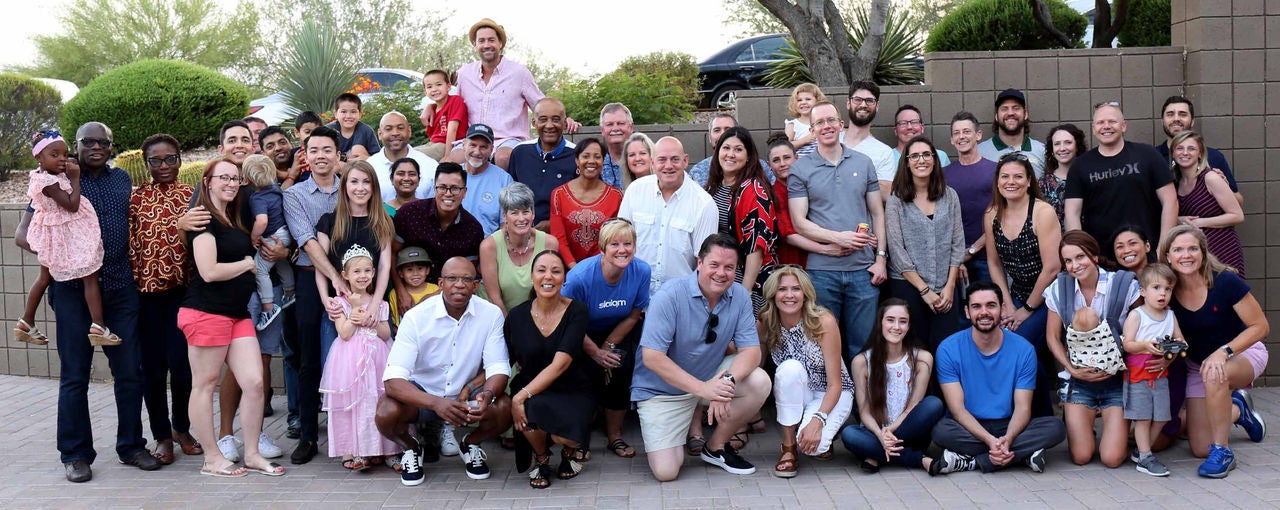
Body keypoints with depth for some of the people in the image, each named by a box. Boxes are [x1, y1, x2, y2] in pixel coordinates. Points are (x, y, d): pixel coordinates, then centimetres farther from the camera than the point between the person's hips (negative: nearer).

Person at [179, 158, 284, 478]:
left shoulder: (234, 221, 18)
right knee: (205, 384, 3)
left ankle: (252, 454, 11)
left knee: (255, 382, 1)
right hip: (207, 313, -8)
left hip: (238, 314, 8)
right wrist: (248, 264, -4)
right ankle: (212, 459, 10)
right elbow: (209, 271, -17)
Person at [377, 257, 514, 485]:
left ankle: (471, 444, 9)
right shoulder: (416, 317, -20)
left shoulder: (491, 314, -14)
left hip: (467, 393, 1)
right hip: (422, 393, -1)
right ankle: (411, 448, 7)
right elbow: (393, 379, -27)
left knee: (504, 408, -27)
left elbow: (498, 368, -14)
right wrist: (436, 403, -44)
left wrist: (487, 394, -39)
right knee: (386, 414, -31)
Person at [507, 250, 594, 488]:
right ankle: (541, 458, 2)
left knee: (560, 434, -32)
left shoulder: (576, 311, -11)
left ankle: (575, 447, 12)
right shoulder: (517, 316, -2)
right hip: (532, 392, 1)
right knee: (532, 409, -35)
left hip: (572, 391, -1)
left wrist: (522, 395, -27)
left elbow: (560, 364, -21)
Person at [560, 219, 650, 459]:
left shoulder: (641, 271, -19)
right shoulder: (580, 276, -29)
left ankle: (614, 433, 1)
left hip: (618, 331, 3)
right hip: (583, 334, -2)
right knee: (591, 374, -24)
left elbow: (634, 316, -5)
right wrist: (595, 353, -15)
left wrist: (608, 347, -9)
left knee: (620, 369, -21)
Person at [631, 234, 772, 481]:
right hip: (662, 388, -4)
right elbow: (652, 357, -25)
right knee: (666, 471, -16)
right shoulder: (670, 295, -22)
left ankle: (717, 447, 1)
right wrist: (702, 388, -32)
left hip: (711, 375, 5)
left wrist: (728, 380, -33)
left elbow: (751, 350, -11)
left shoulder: (739, 296, -9)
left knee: (759, 382, -22)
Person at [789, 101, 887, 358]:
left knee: (863, 345, 7)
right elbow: (799, 222, -4)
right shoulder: (800, 169, 2)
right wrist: (838, 237, -15)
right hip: (821, 271, -2)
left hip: (863, 269, 2)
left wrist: (881, 257, 3)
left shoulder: (863, 163, 10)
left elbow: (877, 213, 11)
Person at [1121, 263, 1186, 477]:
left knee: (1160, 417, 5)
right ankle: (1145, 458, 2)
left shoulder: (1170, 316, 10)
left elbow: (1179, 338, 13)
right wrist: (1145, 345, -27)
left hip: (1161, 374, 5)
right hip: (1137, 374, -5)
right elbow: (1127, 344, -10)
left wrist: (1178, 344, -10)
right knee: (1142, 417, -4)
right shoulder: (1136, 315, -6)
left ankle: (1141, 449, 21)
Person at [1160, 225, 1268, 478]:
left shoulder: (1225, 282, -24)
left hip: (1242, 352, -4)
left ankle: (1223, 452, -21)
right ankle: (1237, 410, 33)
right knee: (1200, 448, -1)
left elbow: (1260, 326, -20)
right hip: (1197, 363, 4)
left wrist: (1223, 352, -32)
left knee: (1215, 376, -42)